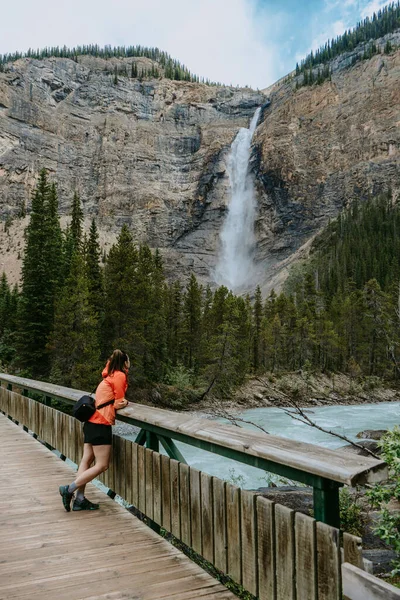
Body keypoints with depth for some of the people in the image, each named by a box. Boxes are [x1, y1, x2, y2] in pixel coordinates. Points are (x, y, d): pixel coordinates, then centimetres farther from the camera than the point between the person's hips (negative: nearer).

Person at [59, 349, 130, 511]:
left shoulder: (109, 376, 21)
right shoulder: (120, 376, -6)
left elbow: (110, 401, 13)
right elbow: (119, 403, -8)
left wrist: (121, 402, 0)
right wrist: (125, 402, 11)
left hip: (92, 422, 10)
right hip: (101, 424, -10)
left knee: (87, 460, 6)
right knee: (102, 465, -4)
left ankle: (79, 499, 7)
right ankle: (69, 489, -5)